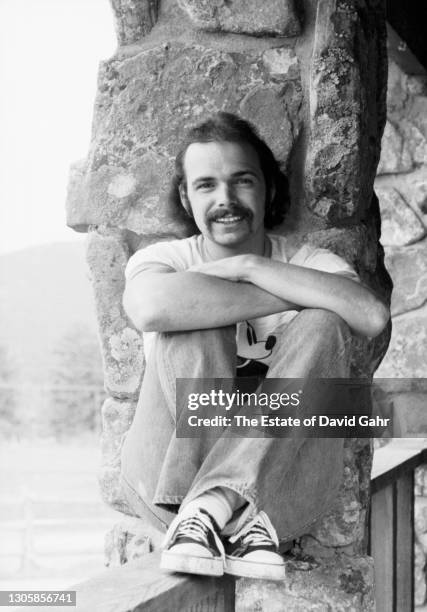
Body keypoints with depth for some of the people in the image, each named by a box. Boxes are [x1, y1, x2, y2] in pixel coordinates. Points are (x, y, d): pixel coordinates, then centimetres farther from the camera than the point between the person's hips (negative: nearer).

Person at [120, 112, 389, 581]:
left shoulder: (310, 264, 8)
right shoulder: (162, 259, 4)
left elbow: (373, 317, -18)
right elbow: (151, 308, -25)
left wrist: (249, 267, -14)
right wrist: (296, 296, -17)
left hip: (285, 489, 1)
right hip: (168, 481, -1)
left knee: (322, 326, -18)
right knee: (189, 320, -19)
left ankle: (210, 508, -33)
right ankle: (241, 521, -33)